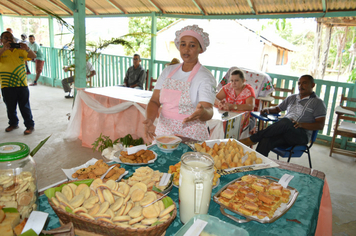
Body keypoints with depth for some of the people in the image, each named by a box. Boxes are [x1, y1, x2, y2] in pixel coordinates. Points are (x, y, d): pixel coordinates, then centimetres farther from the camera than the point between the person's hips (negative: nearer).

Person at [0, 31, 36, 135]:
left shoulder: (20, 50, 6)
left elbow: (33, 56, -3)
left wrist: (27, 49, -22)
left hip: (22, 84, -1)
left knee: (25, 107, 3)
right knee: (10, 107, 14)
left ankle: (30, 125, 11)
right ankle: (13, 123, 32)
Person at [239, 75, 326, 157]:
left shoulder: (318, 102, 7)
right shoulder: (292, 98, 25)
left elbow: (320, 125, -2)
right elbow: (277, 109, 33)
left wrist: (301, 124, -19)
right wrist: (268, 110, 8)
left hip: (301, 136, -4)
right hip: (284, 131, 5)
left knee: (285, 121, -37)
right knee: (265, 141, -30)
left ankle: (252, 139, -32)